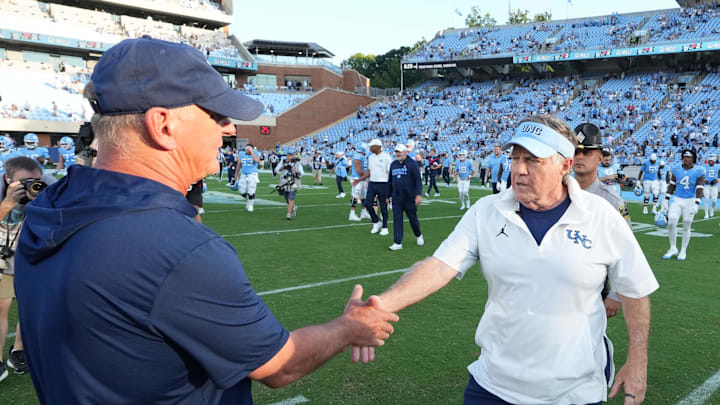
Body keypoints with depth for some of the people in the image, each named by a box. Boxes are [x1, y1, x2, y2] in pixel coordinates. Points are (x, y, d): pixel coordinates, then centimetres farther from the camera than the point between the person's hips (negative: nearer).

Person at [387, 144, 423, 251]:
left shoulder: (412, 163, -5)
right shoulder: (393, 164, 11)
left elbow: (418, 180, -10)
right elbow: (390, 182, 20)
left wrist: (419, 194, -20)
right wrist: (388, 196, 19)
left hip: (410, 198, -4)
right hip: (396, 198, 4)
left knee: (413, 219, 8)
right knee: (397, 220, 0)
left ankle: (418, 235, 34)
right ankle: (397, 243, 3)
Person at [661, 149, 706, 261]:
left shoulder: (698, 172, -8)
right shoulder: (676, 169, 1)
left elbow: (700, 189, -11)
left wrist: (696, 204, -20)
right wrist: (666, 200, 6)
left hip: (690, 201, -2)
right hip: (677, 200, 2)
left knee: (686, 227, 5)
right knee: (671, 223, -8)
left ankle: (683, 251, 20)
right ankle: (673, 249, 10)